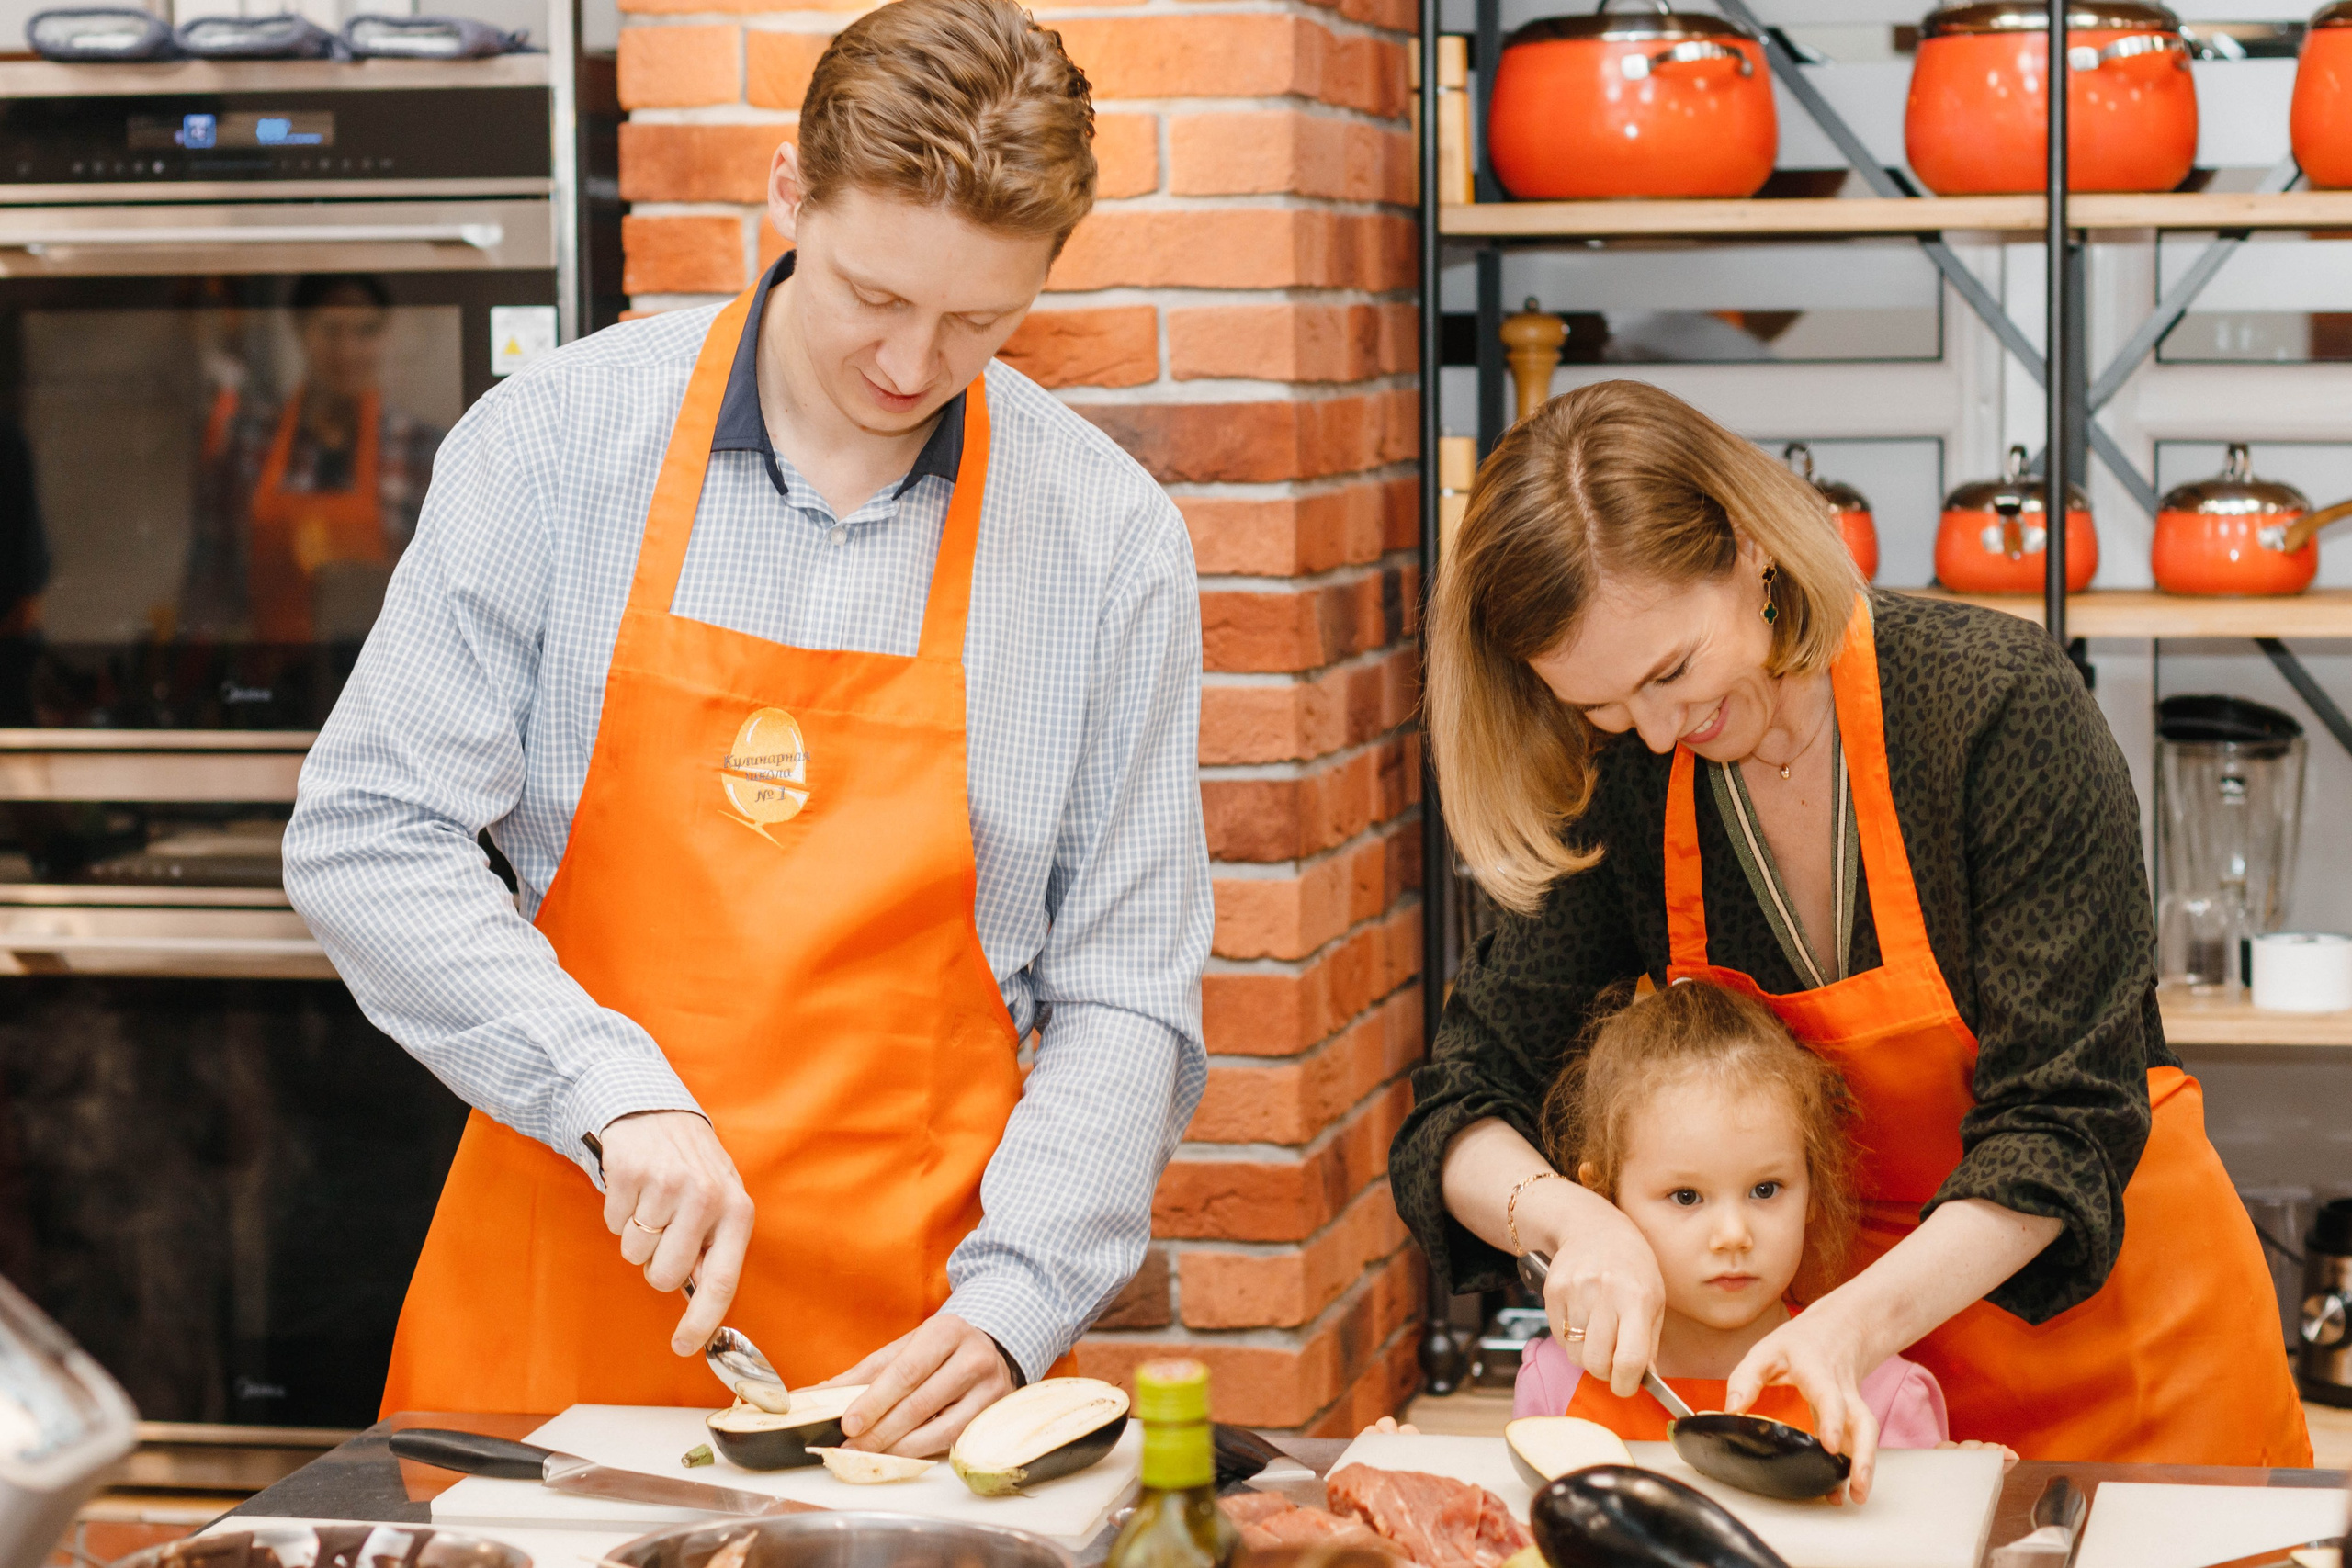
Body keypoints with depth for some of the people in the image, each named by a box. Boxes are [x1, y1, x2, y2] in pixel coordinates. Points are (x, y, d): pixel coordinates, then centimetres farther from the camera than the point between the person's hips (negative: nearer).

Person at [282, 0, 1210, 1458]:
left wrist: (1007, 1306, -14)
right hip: (562, 1279, 0)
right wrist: (617, 1092, -17)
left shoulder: (1110, 538, -2)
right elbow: (365, 837, -5)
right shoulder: (561, 438, -4)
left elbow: (1121, 997, 0)